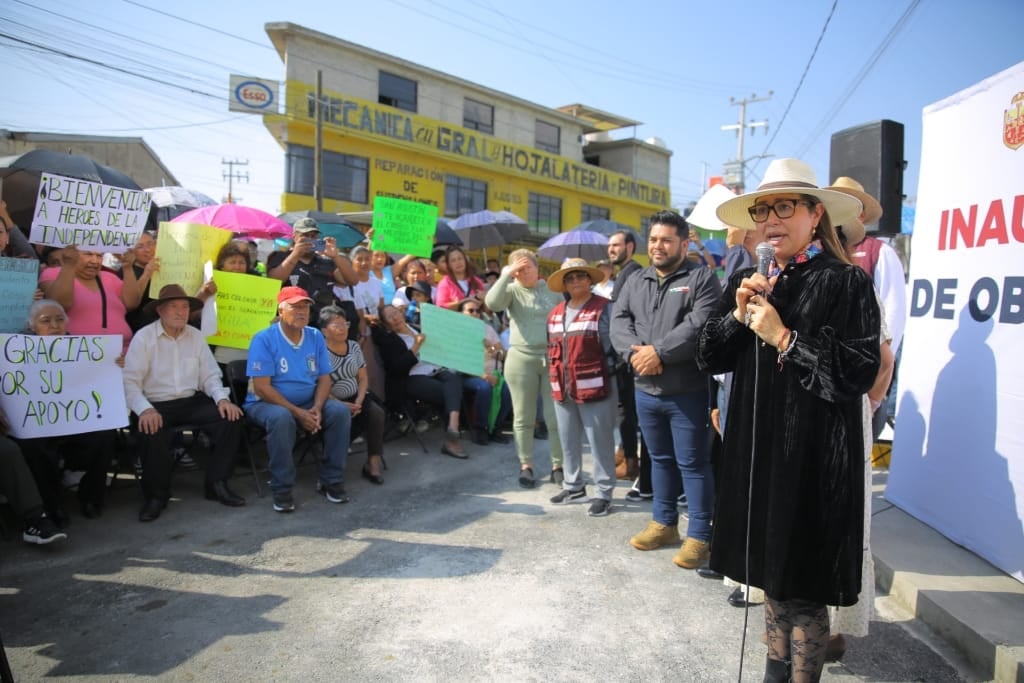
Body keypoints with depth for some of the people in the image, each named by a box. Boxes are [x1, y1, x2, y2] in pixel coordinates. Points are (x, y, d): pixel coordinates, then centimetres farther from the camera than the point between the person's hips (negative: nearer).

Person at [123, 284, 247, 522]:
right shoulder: (143, 337, -2)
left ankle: (217, 483, -5)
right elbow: (130, 381, -10)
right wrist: (145, 409, -27)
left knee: (230, 418, -20)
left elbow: (209, 375, 8)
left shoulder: (196, 336, 10)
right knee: (151, 431, -35)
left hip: (192, 402, 4)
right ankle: (156, 495, -10)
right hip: (156, 405, -4)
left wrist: (222, 399, -11)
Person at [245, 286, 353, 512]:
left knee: (340, 411, -19)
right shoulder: (264, 339, -13)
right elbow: (261, 387, -18)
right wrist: (298, 413, -24)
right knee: (282, 418, -37)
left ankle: (331, 480, -8)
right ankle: (282, 490, -23)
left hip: (307, 403, 5)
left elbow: (324, 378, 2)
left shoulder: (316, 337, 2)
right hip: (267, 403, -5)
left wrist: (316, 408, -18)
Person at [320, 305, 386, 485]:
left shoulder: (354, 347, 10)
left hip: (354, 398, 5)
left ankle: (373, 463, -13)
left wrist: (359, 401, -8)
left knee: (376, 413, -21)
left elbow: (363, 378, 10)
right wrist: (341, 405, -21)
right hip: (332, 402, -5)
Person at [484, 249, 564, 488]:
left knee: (556, 416, 4)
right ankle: (526, 466, 18)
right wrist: (507, 275, -16)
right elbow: (492, 303, -19)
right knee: (523, 417, 6)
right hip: (521, 358, -1)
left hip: (553, 358, 2)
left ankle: (558, 466, 15)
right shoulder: (512, 290, 2)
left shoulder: (553, 289, 9)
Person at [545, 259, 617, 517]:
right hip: (563, 389, 7)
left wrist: (615, 378, -11)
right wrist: (555, 378, 15)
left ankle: (604, 493, 12)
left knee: (600, 442, 2)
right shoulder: (555, 314, 13)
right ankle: (573, 485, 32)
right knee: (568, 441, 16)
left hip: (596, 387, -7)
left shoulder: (605, 309, -7)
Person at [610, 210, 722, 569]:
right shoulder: (635, 281, 14)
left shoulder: (702, 278, -4)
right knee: (660, 458, 18)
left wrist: (658, 351, -21)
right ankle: (664, 522, 32)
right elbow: (619, 321, 3)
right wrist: (635, 352, -15)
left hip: (687, 391, -6)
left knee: (692, 463, 2)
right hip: (646, 390, 6)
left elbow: (700, 325, -18)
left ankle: (699, 535, 14)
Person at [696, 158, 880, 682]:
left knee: (803, 584, 5)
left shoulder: (845, 283, -8)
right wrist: (737, 315, -8)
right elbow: (708, 357, 8)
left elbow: (858, 372, -17)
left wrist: (783, 337, -17)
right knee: (770, 569, 18)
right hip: (755, 446, 6)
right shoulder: (750, 282, 10)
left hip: (813, 454, -6)